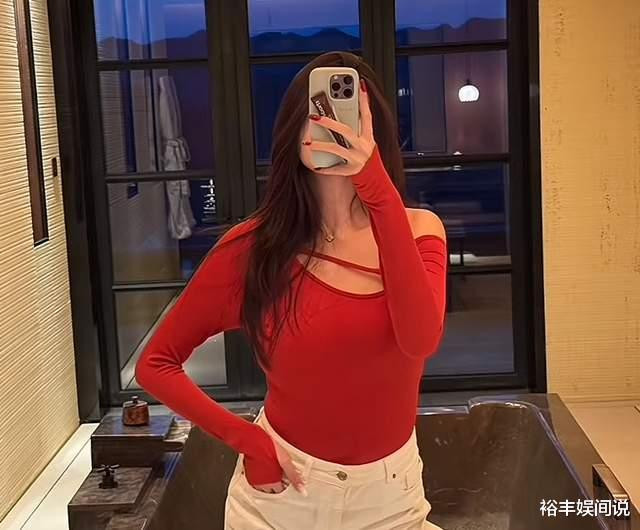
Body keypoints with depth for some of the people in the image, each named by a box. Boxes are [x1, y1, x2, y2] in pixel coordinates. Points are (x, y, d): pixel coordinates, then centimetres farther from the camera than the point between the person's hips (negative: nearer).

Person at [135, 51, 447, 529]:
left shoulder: (418, 229, -8)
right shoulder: (255, 246, -12)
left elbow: (421, 340, -29)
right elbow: (156, 364, -4)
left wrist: (378, 187, -35)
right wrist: (245, 438, -15)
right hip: (280, 491, -1)